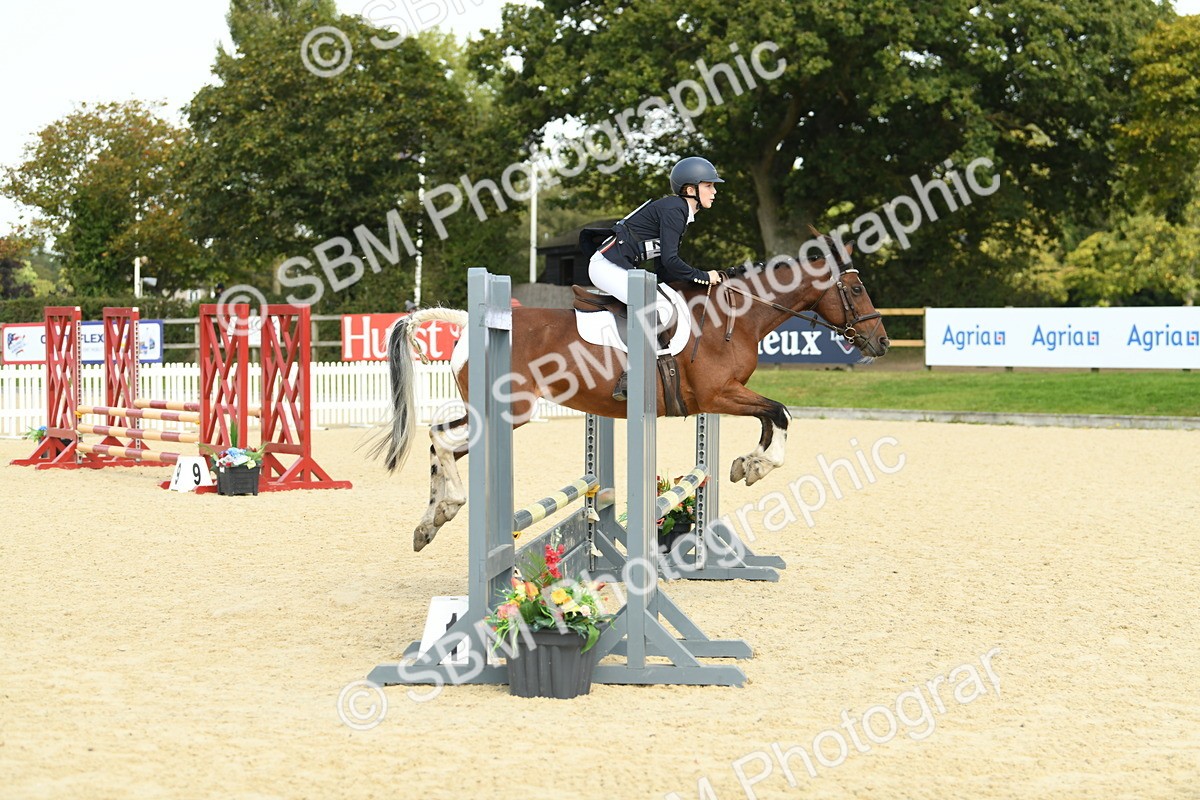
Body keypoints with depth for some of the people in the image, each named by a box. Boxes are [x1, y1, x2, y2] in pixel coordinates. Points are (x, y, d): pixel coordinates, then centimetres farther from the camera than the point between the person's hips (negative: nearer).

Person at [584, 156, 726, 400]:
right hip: (607, 267, -11)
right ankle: (629, 380, -26)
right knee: (660, 307, -22)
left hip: (619, 270, 11)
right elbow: (670, 260, -22)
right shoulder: (673, 210, -13)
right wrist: (703, 277, -10)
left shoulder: (679, 211, 18)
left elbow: (663, 273, 17)